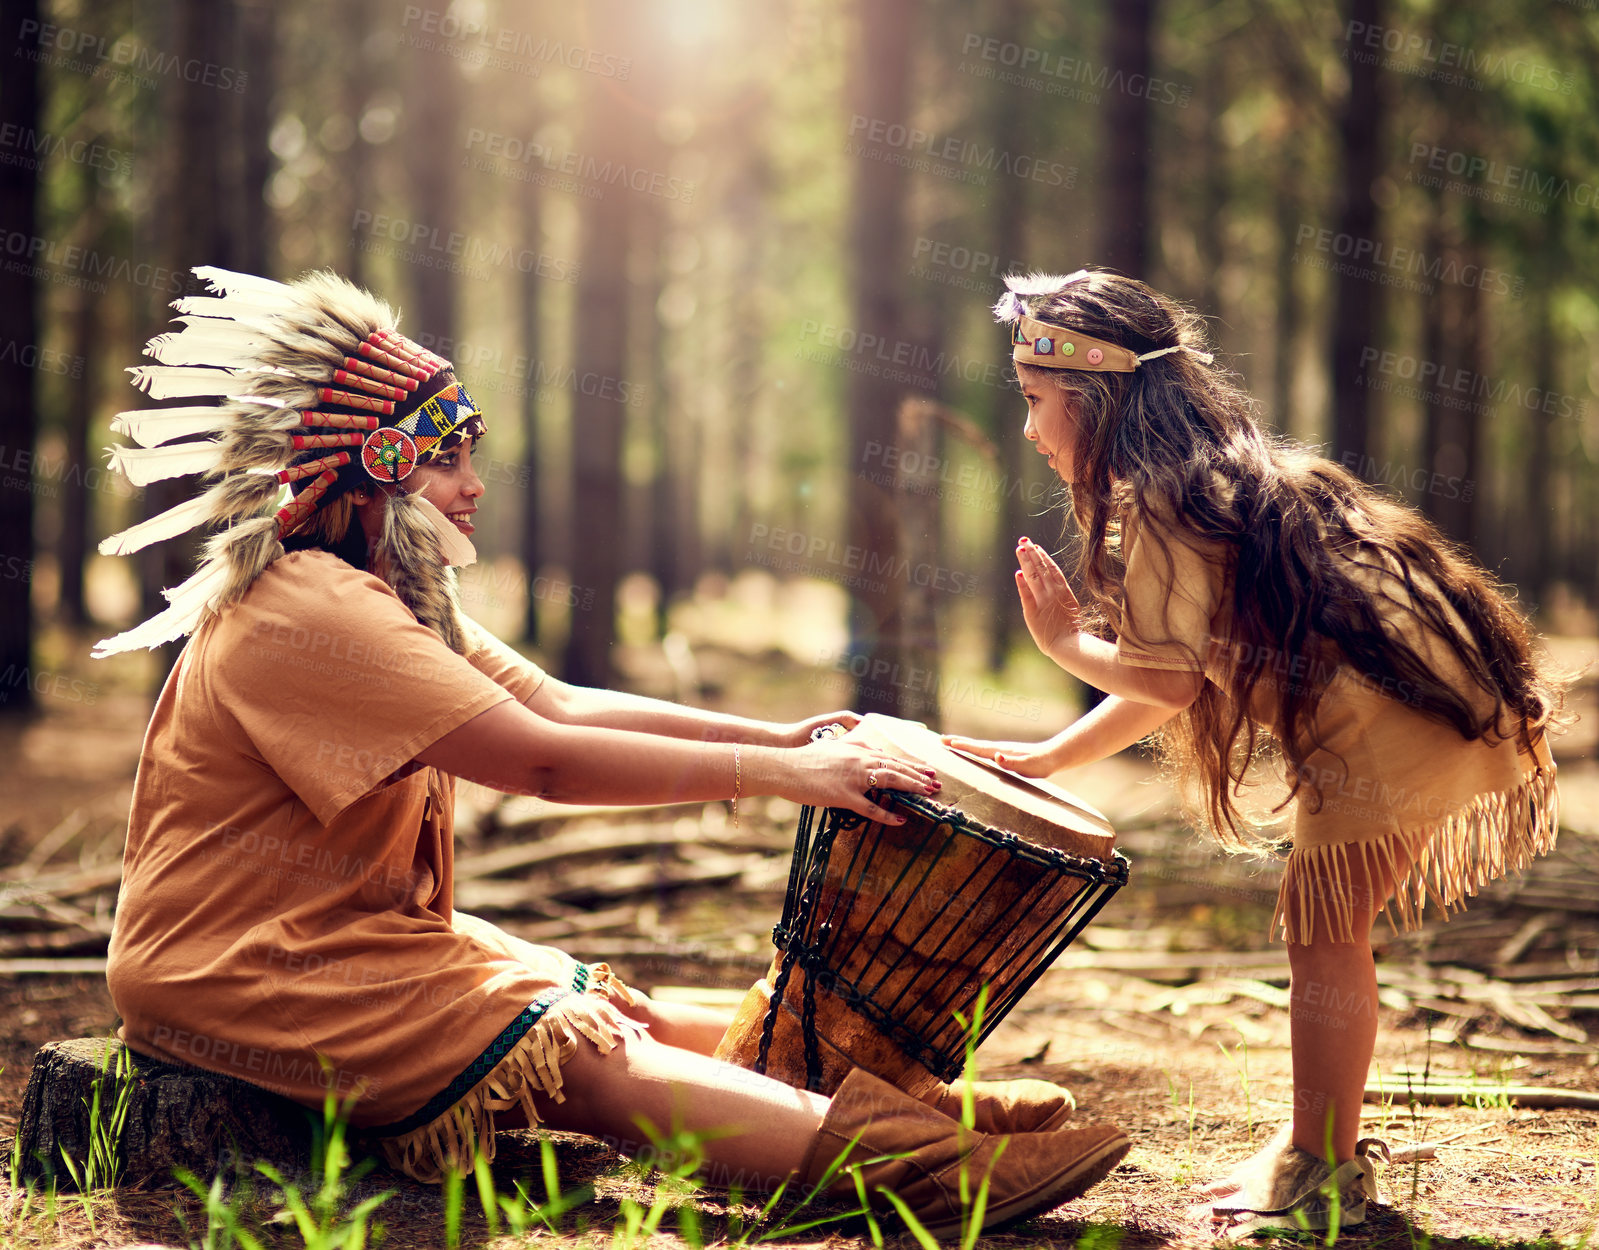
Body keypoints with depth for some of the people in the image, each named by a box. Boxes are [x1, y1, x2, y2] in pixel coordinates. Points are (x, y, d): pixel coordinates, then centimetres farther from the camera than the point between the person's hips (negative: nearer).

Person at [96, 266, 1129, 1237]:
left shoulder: (403, 598, 14)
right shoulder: (305, 610, -22)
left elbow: (562, 705, 6)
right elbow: (546, 761, -26)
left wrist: (781, 734, -5)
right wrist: (782, 773, -24)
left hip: (360, 935, 10)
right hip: (245, 970, -10)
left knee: (629, 1014, 0)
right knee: (581, 1058, -21)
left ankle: (929, 1106, -3)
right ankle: (919, 1169, -30)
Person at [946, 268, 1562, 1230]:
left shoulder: (1158, 506, -12)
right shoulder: (1209, 473, 21)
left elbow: (1167, 681, -17)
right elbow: (1171, 683, 21)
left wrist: (1065, 642, 0)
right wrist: (1050, 759, 20)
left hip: (1391, 714, -10)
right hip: (1415, 707, 10)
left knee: (1324, 930, -4)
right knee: (1325, 927, 16)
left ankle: (1322, 1167, 2)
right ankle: (1319, 1147, 25)